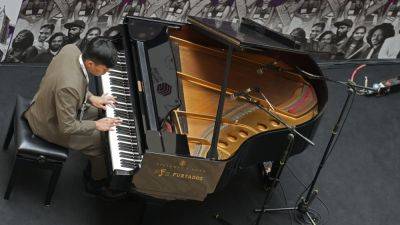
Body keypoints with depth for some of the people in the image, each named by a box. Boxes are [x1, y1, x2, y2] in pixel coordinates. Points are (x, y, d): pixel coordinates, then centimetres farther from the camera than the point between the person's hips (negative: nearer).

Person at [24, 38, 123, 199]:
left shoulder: (71, 49, -18)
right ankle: (97, 182, 26)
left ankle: (93, 167, 32)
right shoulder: (69, 87, -41)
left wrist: (90, 98, -3)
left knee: (99, 113, 17)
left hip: (44, 107, 9)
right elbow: (67, 127, -30)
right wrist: (96, 125, -19)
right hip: (49, 126, -8)